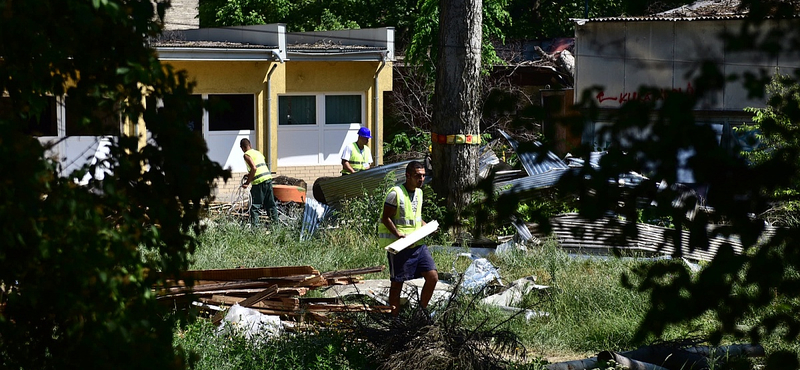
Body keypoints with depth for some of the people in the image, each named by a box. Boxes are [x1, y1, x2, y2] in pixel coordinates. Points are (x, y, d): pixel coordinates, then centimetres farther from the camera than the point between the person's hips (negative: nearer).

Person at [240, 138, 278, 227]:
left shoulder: (247, 155, -4)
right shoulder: (258, 153, 21)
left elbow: (254, 168, -17)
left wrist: (247, 182, -12)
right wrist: (250, 175, 32)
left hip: (259, 181, -7)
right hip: (268, 178, 8)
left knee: (255, 206, -4)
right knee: (270, 203, 16)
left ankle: (255, 224, -11)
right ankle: (275, 221, 20)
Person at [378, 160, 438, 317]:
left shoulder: (419, 192, 12)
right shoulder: (396, 193, -12)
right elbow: (386, 218, -12)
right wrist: (398, 234, -24)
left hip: (418, 244, 7)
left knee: (432, 276, -1)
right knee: (397, 283, 2)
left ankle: (422, 309, 17)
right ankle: (395, 319, 12)